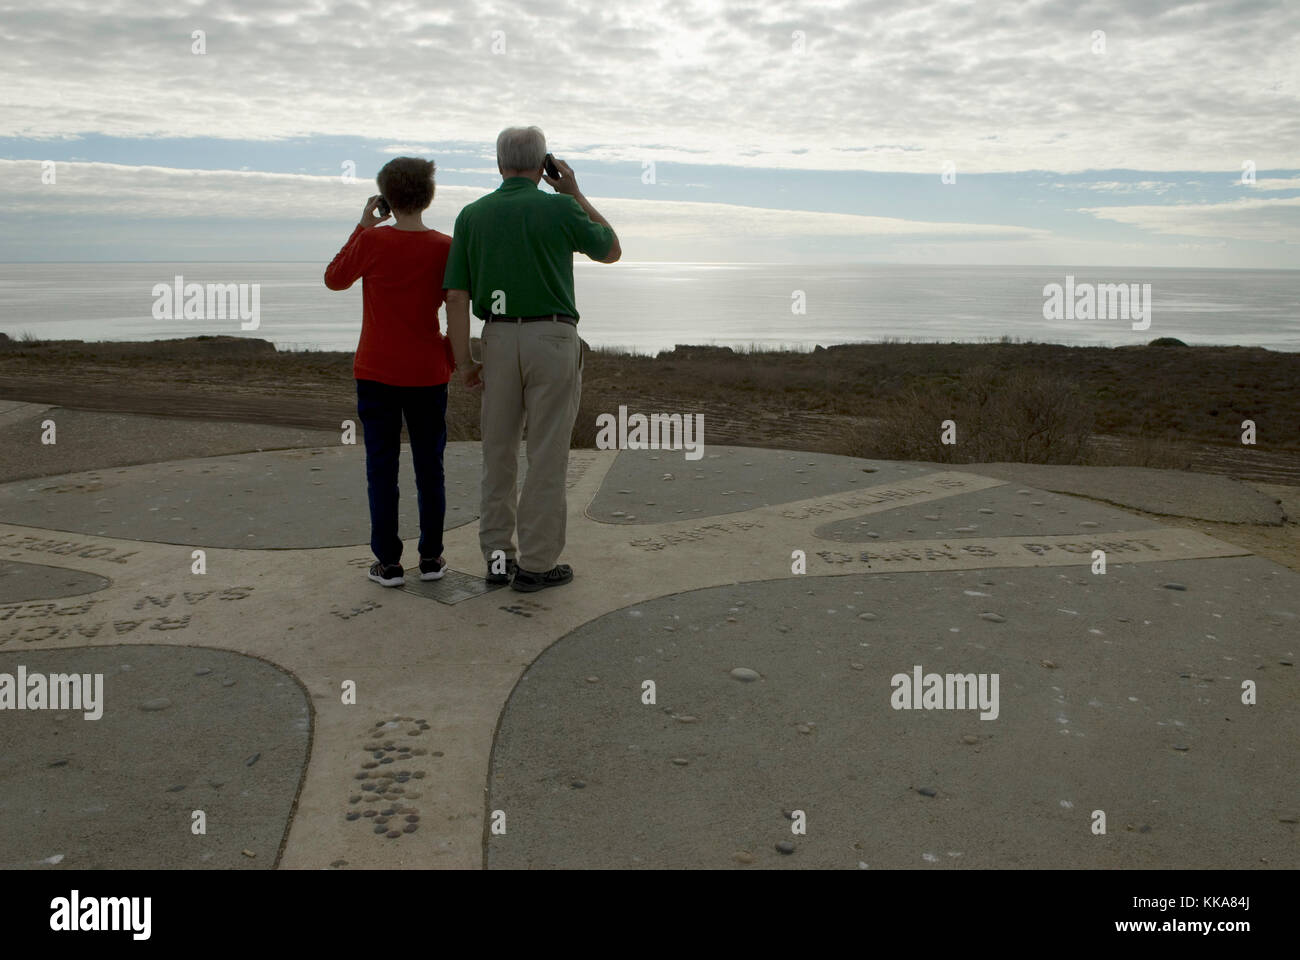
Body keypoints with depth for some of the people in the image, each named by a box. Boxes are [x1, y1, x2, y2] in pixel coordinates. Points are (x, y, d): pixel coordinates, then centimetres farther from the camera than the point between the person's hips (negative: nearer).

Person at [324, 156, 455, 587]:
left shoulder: (372, 241, -9)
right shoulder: (445, 247, -5)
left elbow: (334, 278, 7)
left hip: (377, 373, -1)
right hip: (427, 374, 1)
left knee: (382, 467, 5)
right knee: (429, 465, 11)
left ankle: (388, 562, 7)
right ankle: (431, 557, 15)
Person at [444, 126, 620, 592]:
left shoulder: (472, 215, 3)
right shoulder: (560, 209, -5)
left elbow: (456, 296, 0)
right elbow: (610, 251, 13)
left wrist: (465, 362, 5)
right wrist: (575, 192, 15)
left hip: (499, 339, 3)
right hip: (552, 338, -3)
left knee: (498, 450, 14)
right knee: (547, 454, 2)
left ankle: (497, 554, 18)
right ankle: (536, 563, 7)